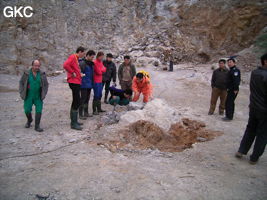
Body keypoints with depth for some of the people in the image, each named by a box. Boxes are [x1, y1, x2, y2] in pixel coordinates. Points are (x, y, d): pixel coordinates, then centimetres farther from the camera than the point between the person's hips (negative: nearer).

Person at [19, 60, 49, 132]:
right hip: (28, 96, 0)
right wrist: (22, 93, -1)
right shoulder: (27, 74, -3)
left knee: (39, 110, -7)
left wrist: (44, 94, -3)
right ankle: (29, 120, 36)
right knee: (27, 110, 4)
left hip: (38, 97, 0)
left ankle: (37, 126, 4)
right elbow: (21, 83, 6)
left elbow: (46, 84, 5)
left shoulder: (42, 74, -2)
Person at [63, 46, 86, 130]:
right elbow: (65, 65, -27)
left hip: (77, 83, 11)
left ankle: (74, 121, 25)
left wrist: (79, 74, 12)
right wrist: (72, 73, -19)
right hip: (74, 82, -11)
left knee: (75, 102, 15)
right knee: (77, 102, -9)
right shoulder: (72, 57, -10)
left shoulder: (76, 58, 19)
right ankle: (73, 124, -4)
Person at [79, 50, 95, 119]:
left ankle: (86, 113, 25)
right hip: (84, 84, -9)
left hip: (89, 84, 9)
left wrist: (92, 82, 18)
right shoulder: (82, 63, -13)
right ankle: (81, 114, 4)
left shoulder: (91, 63, 15)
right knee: (83, 99, -4)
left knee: (87, 99, 15)